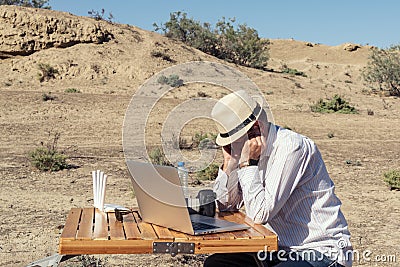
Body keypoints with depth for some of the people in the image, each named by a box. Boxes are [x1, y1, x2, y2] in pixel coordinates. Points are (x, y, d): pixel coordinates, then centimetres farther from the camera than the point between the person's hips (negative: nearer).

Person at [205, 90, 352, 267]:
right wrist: (229, 161, -4)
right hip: (282, 249, 9)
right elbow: (226, 205, 7)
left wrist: (249, 163, -19)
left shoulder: (291, 146, -20)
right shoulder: (253, 148, 5)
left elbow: (259, 214, -25)